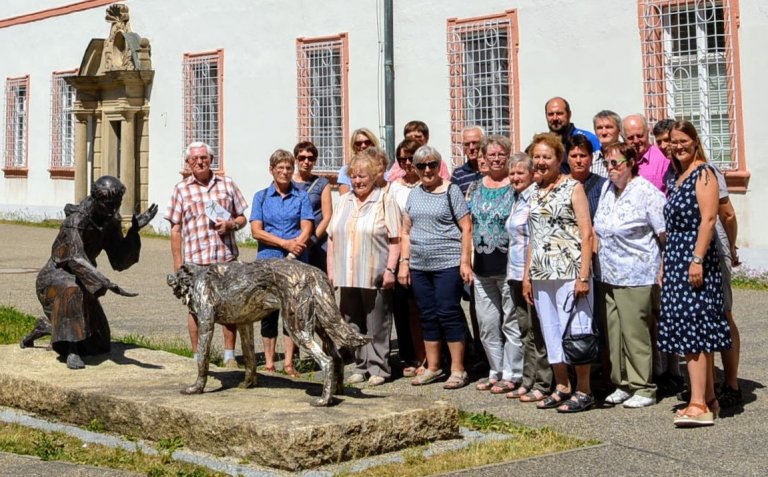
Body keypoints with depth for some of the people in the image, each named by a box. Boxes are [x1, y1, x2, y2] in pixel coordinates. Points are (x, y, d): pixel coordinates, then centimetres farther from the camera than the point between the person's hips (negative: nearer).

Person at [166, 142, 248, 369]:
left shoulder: (226, 184, 8)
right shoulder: (181, 189, 4)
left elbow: (242, 217, 14)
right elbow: (176, 229, 3)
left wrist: (231, 224, -10)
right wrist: (178, 264, -1)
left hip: (226, 257, 1)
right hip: (194, 260, -1)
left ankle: (229, 355, 17)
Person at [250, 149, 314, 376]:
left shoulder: (301, 197, 6)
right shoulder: (261, 197, 7)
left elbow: (306, 230, -3)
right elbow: (256, 231, -2)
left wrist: (292, 253, -17)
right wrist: (285, 243, -13)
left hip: (296, 263, -1)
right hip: (267, 261, 1)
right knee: (269, 311, 4)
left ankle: (289, 362, 6)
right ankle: (269, 362, 11)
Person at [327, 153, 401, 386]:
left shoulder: (385, 201, -1)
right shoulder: (343, 201, 16)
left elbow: (395, 240, -7)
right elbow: (332, 238, 16)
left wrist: (390, 269, -14)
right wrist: (331, 270, 10)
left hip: (375, 277, -5)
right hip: (347, 277, 5)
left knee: (377, 326, 0)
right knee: (354, 325, 10)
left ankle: (379, 369, 8)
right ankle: (361, 367, 19)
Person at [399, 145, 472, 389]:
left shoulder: (451, 191, -3)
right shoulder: (414, 194, 13)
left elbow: (466, 228, -6)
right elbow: (406, 231, 16)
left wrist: (465, 261, -12)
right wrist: (404, 262, 8)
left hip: (448, 264, -5)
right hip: (419, 266, 6)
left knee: (449, 314, -5)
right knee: (428, 316, 10)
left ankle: (458, 370, 2)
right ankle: (432, 367, 20)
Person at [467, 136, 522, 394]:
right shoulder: (476, 188, 12)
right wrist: (467, 262, 11)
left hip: (509, 265, -6)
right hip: (482, 267, 6)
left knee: (511, 322, 0)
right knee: (486, 324, 10)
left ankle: (511, 374, 9)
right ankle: (495, 371, 22)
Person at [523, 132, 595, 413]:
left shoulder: (572, 187, -4)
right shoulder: (534, 191, 14)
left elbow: (586, 234, -9)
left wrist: (584, 276, -15)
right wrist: (527, 275, 14)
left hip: (569, 273, -6)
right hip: (542, 275, 6)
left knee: (575, 331, -3)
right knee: (551, 334, 10)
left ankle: (583, 391, 6)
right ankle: (562, 387, 21)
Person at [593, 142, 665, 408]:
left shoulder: (646, 192, -9)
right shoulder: (607, 190, 12)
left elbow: (665, 234, -10)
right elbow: (597, 230, 23)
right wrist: (597, 255, 13)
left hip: (636, 277, -7)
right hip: (608, 275, 7)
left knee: (635, 332, -4)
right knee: (613, 332, 9)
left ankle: (643, 389, 6)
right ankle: (622, 384, 20)